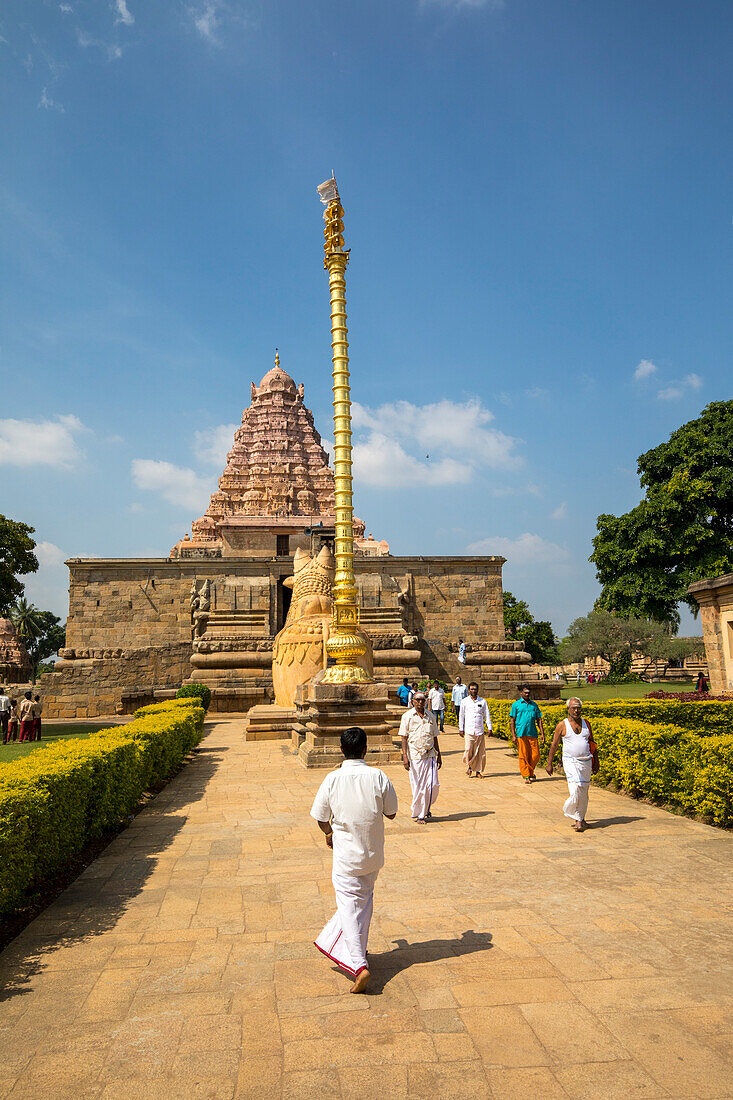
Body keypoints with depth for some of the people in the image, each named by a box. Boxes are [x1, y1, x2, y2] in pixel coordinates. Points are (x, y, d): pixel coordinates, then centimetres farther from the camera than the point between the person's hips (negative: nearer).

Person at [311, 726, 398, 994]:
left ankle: (359, 965, -10)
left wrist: (330, 833, 18)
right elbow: (391, 813, -2)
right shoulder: (378, 777, -13)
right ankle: (358, 949, 38)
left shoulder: (333, 779, -14)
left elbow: (321, 818, -2)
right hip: (373, 854, 3)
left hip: (346, 855, -2)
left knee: (349, 907, 3)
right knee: (365, 900, 23)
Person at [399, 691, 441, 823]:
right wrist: (405, 756, -11)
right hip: (415, 756, -3)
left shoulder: (430, 716, 10)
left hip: (430, 755, 3)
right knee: (417, 787, 0)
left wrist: (439, 755, 15)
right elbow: (404, 738, -3)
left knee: (433, 785, -2)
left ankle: (426, 809, 23)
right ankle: (417, 814, 15)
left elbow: (434, 737, 16)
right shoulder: (407, 716, -1)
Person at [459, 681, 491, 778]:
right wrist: (461, 728, 9)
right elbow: (461, 715, 11)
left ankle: (478, 771, 13)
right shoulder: (465, 701, 5)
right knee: (469, 750, -10)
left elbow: (487, 715, 11)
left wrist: (489, 728, 6)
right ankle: (470, 766, 14)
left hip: (480, 730, 1)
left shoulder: (483, 701, 7)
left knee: (480, 752, 1)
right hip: (469, 730, -1)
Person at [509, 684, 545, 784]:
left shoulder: (534, 705, 15)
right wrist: (513, 735, -3)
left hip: (532, 734, 3)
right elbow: (512, 721, 4)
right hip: (521, 734, -2)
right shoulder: (516, 704, 6)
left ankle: (530, 771, 24)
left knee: (535, 755, 0)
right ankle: (526, 776, 5)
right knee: (523, 756, -3)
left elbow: (539, 720, 16)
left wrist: (542, 733, 7)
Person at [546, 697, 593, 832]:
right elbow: (554, 745, 3)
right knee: (576, 789, -17)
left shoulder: (586, 723, 9)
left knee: (584, 791, 8)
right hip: (570, 761, -4)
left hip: (586, 761, 4)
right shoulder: (562, 725, -2)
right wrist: (549, 763, 4)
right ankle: (576, 818, -3)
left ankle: (581, 817, 24)